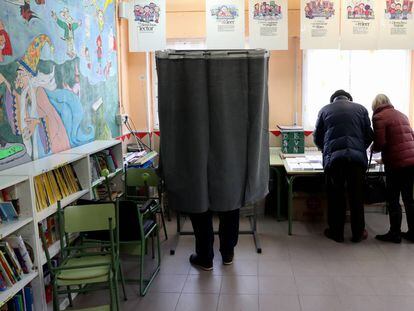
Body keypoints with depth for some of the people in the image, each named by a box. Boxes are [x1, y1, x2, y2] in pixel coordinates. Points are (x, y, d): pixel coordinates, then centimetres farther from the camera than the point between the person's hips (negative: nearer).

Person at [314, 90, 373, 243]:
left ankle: (336, 232, 15)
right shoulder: (360, 109, 15)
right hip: (357, 157, 1)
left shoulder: (325, 110, 14)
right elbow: (369, 135, 12)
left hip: (333, 157, 0)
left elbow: (317, 137, 14)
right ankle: (358, 233, 18)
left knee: (335, 196, 8)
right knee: (356, 196, 9)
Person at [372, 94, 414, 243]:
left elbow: (380, 143, -15)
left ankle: (395, 233, 10)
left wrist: (374, 148, 7)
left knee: (393, 200, 4)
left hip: (397, 163, -7)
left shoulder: (379, 117, -7)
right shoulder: (401, 115, 16)